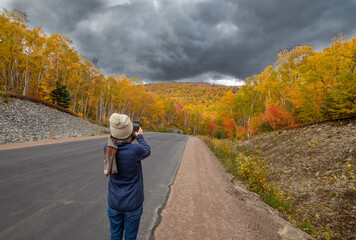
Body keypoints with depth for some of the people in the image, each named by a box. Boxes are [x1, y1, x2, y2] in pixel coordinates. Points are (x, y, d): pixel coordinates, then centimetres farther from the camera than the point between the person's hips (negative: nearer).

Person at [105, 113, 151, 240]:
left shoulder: (107, 149, -16)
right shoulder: (135, 150, -27)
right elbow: (146, 151, -2)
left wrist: (131, 139, 15)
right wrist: (140, 137, 14)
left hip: (114, 202, 3)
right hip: (132, 204, -3)